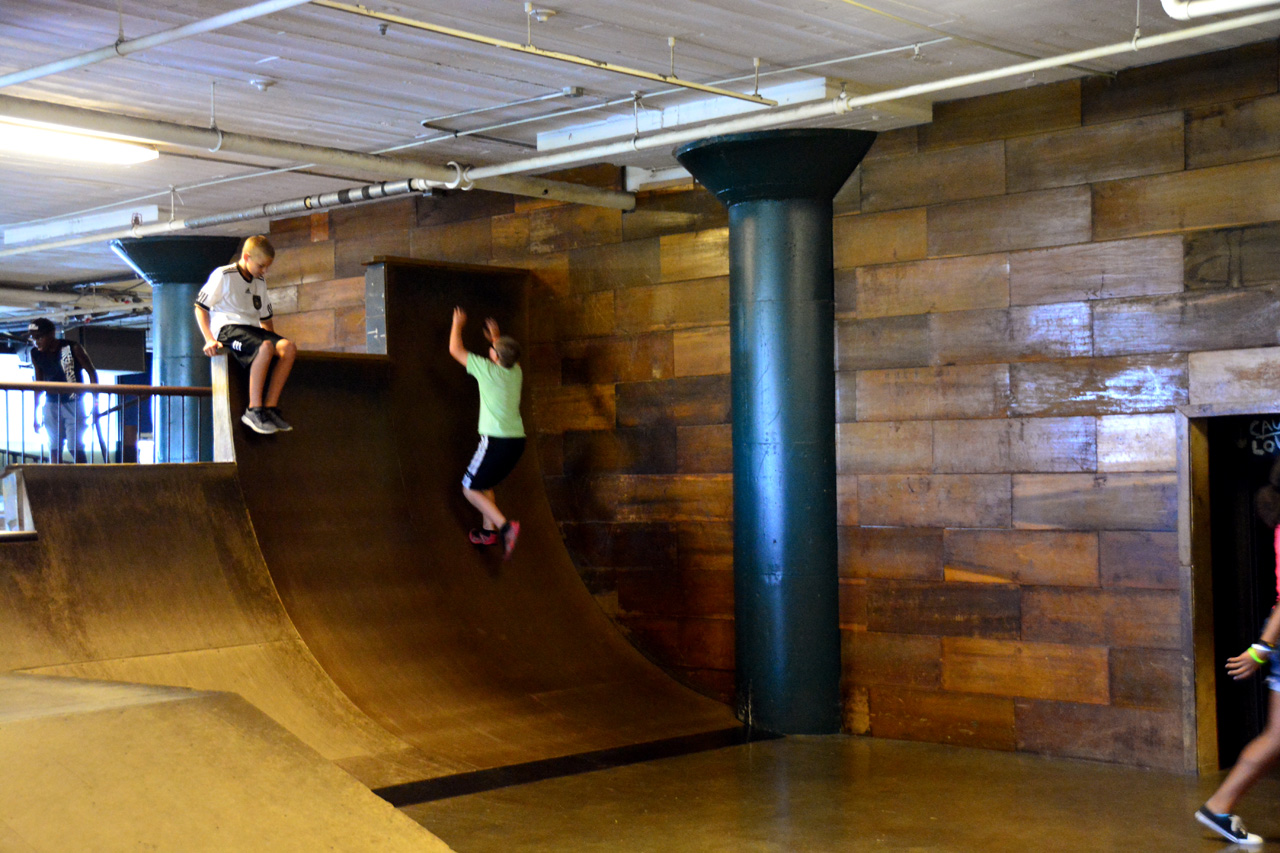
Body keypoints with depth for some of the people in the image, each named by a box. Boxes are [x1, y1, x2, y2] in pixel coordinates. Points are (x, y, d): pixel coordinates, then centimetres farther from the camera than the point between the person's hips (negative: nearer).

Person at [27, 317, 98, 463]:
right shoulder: (36, 354, 1)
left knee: (75, 448, -10)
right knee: (54, 448, 1)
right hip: (52, 405, 4)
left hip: (74, 404, -4)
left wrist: (95, 402, -8)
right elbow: (39, 384, 12)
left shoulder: (73, 348, -12)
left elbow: (92, 373, -4)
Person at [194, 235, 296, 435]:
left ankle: (270, 407, -23)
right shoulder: (223, 276, 0)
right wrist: (209, 339, -14)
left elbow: (265, 319, 28)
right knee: (265, 347, -37)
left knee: (288, 348, -23)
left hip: (252, 329, 7)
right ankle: (254, 410, -36)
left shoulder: (260, 283, 21)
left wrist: (275, 340, 14)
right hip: (227, 328, -7)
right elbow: (200, 308, -2)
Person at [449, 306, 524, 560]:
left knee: (470, 488, 2)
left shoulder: (488, 370, -10)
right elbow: (510, 357, 35)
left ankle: (505, 526, -17)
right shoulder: (515, 372, 7)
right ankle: (489, 531, 27)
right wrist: (496, 337, 46)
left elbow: (455, 350, 3)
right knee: (484, 484, 25)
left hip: (496, 441, -7)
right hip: (517, 441, 7)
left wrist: (457, 324, 17)